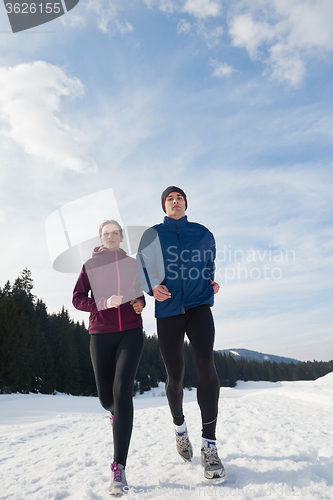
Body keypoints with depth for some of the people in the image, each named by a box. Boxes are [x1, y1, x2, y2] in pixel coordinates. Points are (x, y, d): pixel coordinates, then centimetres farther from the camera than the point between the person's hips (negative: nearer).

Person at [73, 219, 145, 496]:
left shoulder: (132, 263, 9)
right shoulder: (90, 265, 4)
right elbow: (78, 299, -4)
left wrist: (140, 302, -1)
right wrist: (104, 302, -21)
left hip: (131, 332, 0)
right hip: (101, 335, 1)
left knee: (122, 390, -18)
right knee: (106, 397, 7)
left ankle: (119, 468, -13)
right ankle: (116, 410, 48)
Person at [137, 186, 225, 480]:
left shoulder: (203, 234, 11)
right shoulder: (152, 235, 7)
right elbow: (141, 269, 7)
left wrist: (212, 283, 3)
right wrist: (152, 288, -13)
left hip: (199, 306, 0)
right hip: (168, 310, 0)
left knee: (205, 363, -21)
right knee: (175, 376, 6)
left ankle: (210, 445, -11)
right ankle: (179, 426, 36)